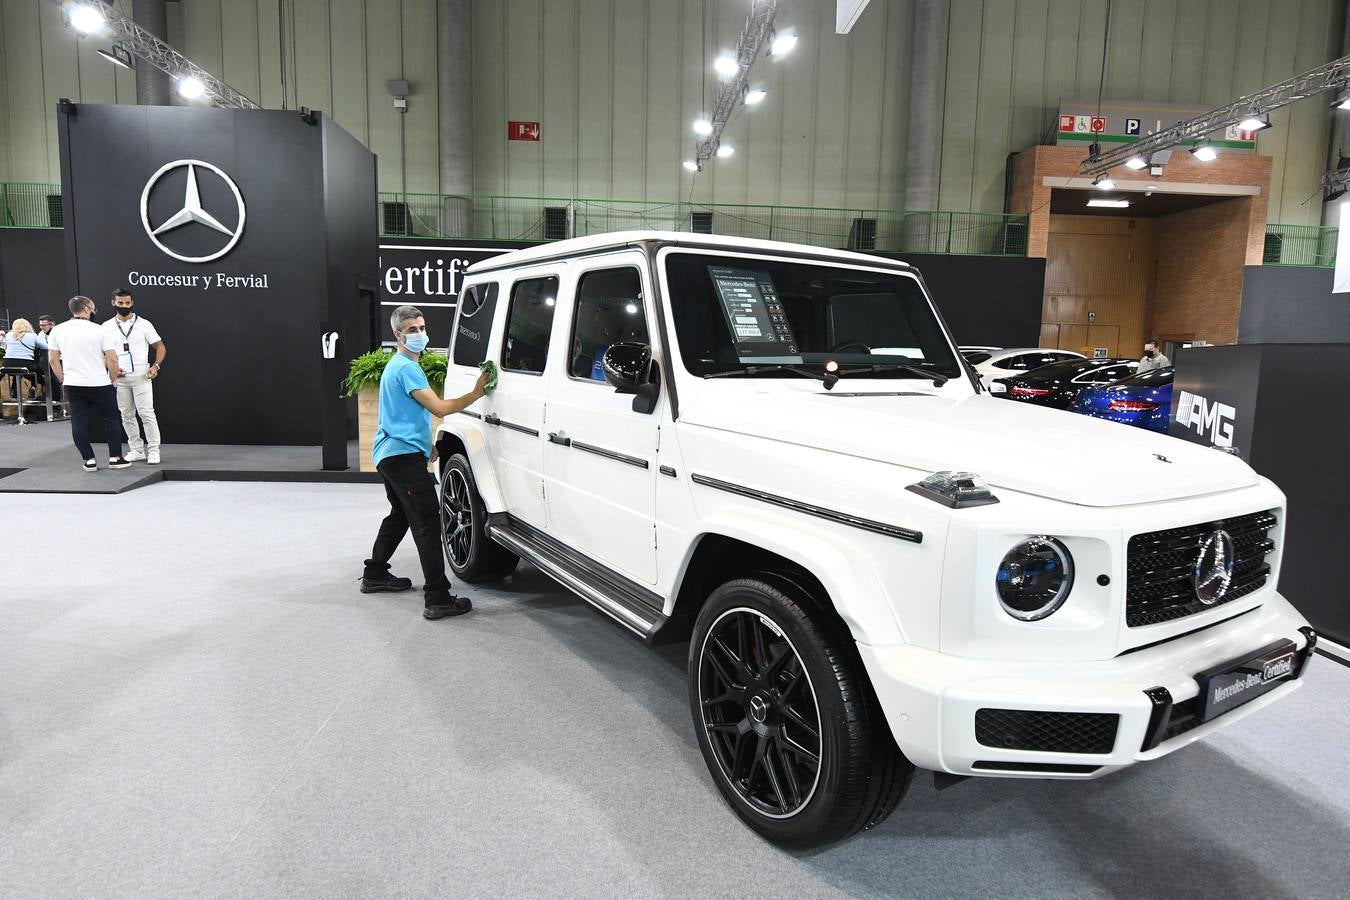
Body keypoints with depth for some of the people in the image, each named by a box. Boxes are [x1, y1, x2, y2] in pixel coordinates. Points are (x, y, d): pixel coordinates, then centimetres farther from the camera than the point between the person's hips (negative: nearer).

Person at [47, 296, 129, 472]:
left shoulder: (57, 330, 3)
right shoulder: (99, 330, -8)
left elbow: (54, 360, 7)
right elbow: (112, 360, -9)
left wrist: (63, 379, 18)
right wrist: (113, 379, 4)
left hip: (73, 385, 3)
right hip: (99, 384, -3)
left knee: (79, 422, 7)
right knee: (111, 419, 8)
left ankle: (89, 460, 7)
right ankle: (115, 458, 8)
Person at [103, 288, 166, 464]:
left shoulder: (143, 324, 0)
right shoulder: (106, 327, 7)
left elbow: (160, 346, 1)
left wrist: (156, 365, -14)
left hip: (141, 377, -3)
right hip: (119, 378, 3)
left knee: (147, 413, -7)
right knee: (126, 415, 8)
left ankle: (153, 450, -2)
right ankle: (137, 450, 17)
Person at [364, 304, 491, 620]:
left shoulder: (397, 366, 20)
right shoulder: (406, 368, -14)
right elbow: (439, 407, -21)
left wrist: (426, 445, 26)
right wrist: (476, 393, -17)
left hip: (391, 455, 11)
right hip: (404, 456, -11)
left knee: (400, 516, 24)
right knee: (427, 522, -15)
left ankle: (375, 575, 36)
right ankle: (437, 599, -18)